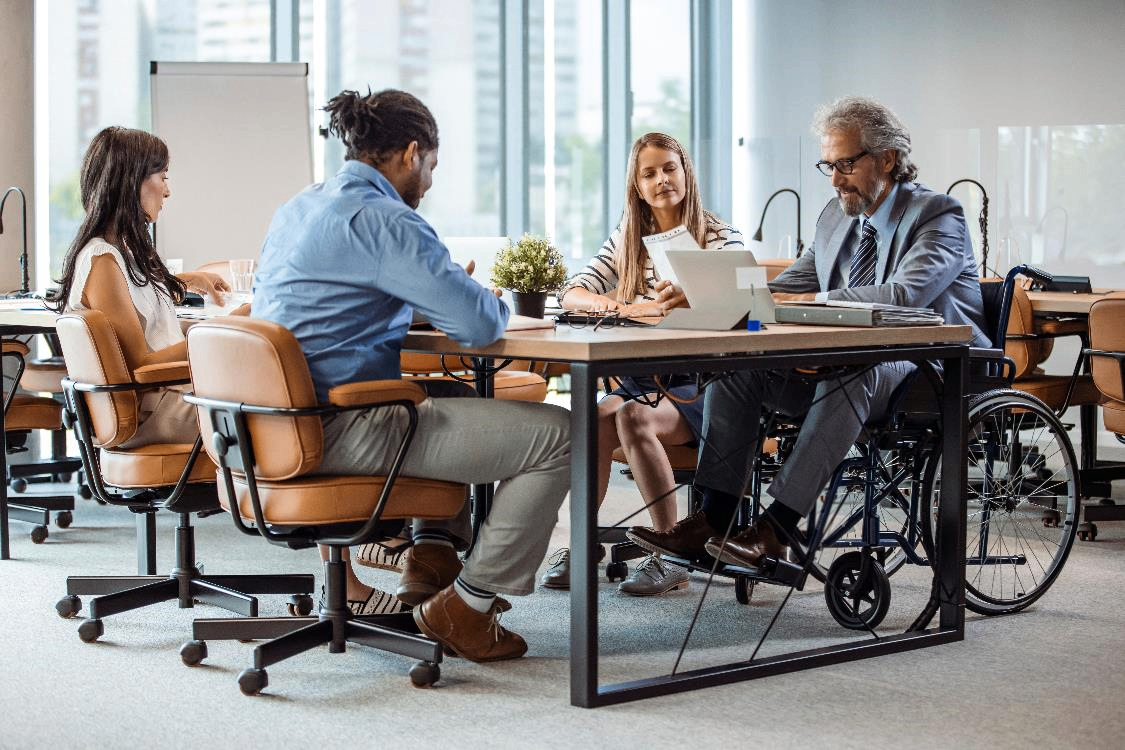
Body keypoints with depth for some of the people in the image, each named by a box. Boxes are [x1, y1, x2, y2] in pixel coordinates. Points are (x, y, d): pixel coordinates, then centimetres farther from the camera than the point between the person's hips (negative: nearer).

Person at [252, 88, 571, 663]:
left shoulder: (296, 209, 15)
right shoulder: (383, 220, -15)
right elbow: (482, 324, -18)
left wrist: (450, 298, 19)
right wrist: (496, 304, 7)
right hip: (344, 433, -10)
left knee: (453, 399, 36)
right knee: (557, 434, -7)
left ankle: (431, 555, 25)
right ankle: (466, 605, 1)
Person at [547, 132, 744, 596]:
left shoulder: (721, 237, 1)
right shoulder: (626, 240, 15)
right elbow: (571, 296, 6)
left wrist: (688, 298, -37)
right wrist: (625, 307, -15)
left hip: (700, 383, -4)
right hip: (642, 378, 4)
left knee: (633, 418, -33)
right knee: (598, 417, -28)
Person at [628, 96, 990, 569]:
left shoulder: (938, 215, -9)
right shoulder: (836, 217, 15)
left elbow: (905, 295, -26)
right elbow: (787, 289, 17)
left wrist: (811, 302, -29)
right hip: (845, 362, 8)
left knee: (846, 374, -39)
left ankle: (776, 528, -39)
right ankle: (710, 523, -17)